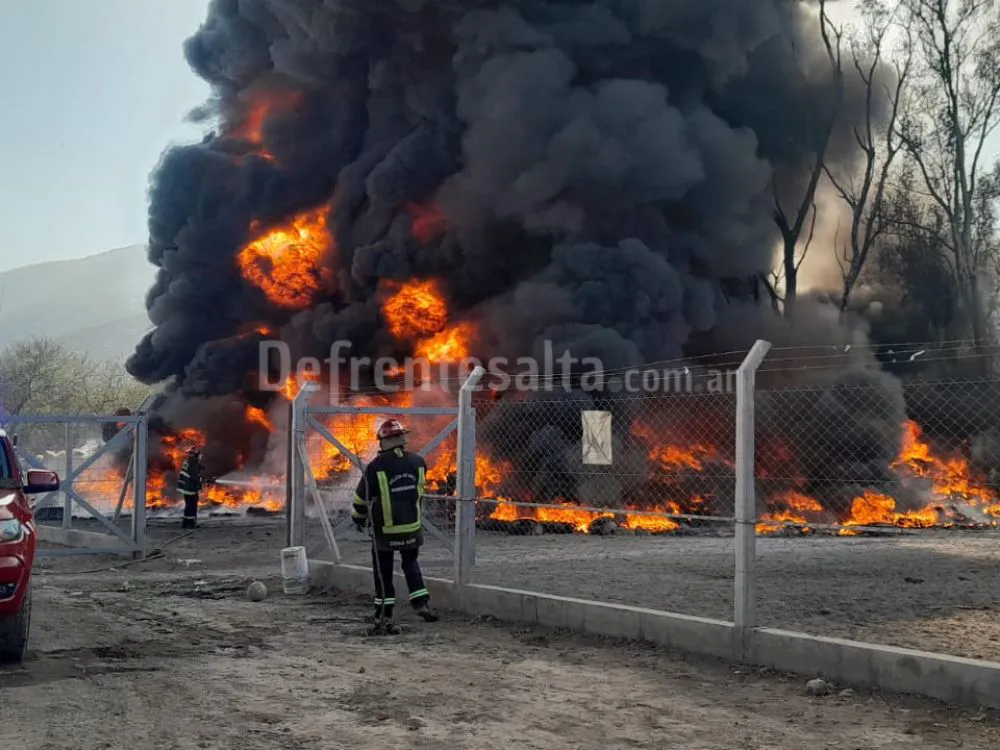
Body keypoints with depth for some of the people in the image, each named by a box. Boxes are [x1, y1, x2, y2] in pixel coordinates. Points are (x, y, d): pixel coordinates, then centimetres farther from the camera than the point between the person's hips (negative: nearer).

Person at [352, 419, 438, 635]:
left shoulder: (375, 467, -14)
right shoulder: (418, 462, -2)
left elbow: (362, 498, -4)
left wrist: (359, 520, 14)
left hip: (385, 531, -3)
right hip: (413, 528, 4)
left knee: (383, 574, 6)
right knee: (410, 563, 24)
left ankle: (384, 619, 9)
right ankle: (421, 603, 15)